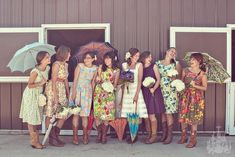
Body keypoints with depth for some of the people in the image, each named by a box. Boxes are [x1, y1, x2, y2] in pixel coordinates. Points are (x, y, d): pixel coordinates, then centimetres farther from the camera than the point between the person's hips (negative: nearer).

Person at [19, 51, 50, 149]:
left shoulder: (48, 68, -3)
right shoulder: (35, 71, -23)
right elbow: (29, 85, -17)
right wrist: (40, 83, -25)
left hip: (39, 95, 7)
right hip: (31, 94, -7)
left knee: (36, 118, 12)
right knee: (31, 119, -1)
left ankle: (36, 140, 18)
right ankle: (34, 141, 5)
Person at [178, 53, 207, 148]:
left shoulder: (202, 74, -6)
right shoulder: (186, 71, 2)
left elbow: (205, 87, -5)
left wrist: (195, 85, -18)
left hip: (196, 98, -3)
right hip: (186, 96, 3)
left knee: (194, 118, 0)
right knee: (183, 116, 6)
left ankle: (193, 139, 11)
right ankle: (183, 137, 23)